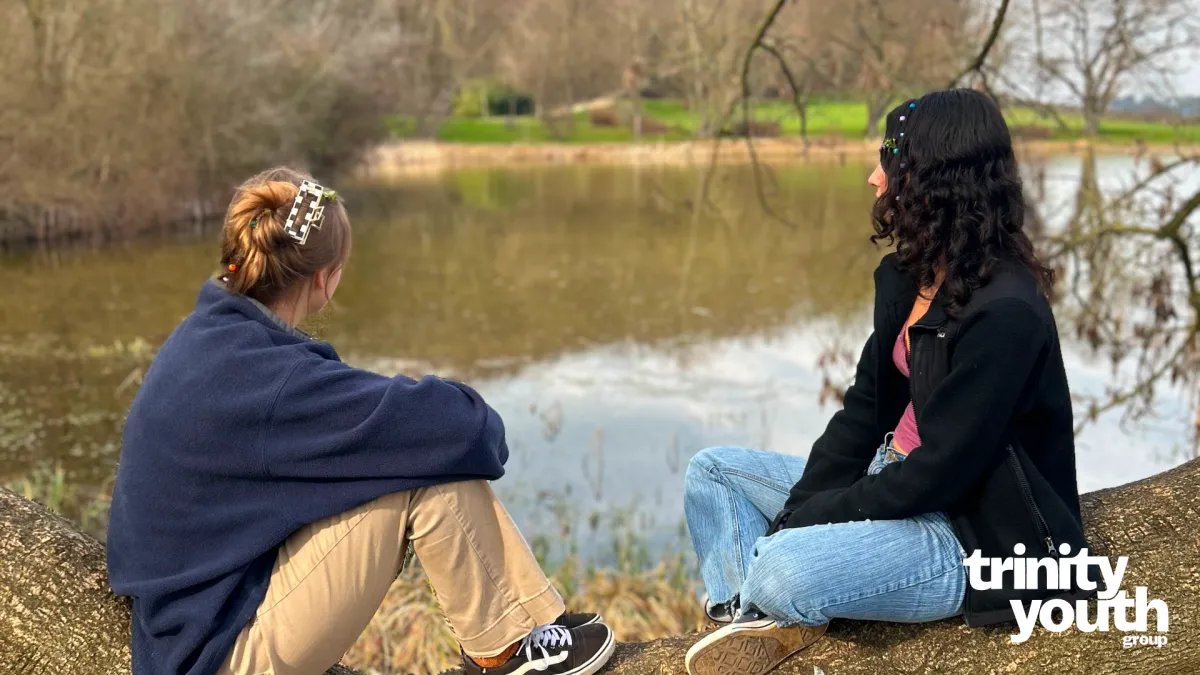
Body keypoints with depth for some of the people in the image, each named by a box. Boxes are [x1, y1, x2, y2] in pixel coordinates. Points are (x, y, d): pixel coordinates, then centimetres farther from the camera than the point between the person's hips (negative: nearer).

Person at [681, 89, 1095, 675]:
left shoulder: (1005, 313, -24)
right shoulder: (906, 275, 4)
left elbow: (942, 472, -24)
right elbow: (865, 406, 5)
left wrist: (812, 516, -16)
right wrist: (798, 507, -7)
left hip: (976, 534, -10)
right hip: (897, 481, 10)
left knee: (784, 571, -33)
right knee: (712, 471, 7)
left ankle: (770, 609, 0)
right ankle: (757, 620, -10)